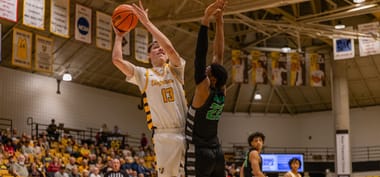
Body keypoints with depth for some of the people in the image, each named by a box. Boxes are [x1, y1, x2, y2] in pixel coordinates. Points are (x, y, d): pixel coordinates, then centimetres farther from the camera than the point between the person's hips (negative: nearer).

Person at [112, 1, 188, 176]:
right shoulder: (144, 75, 11)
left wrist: (147, 23, -7)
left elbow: (170, 48, -9)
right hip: (164, 135, -1)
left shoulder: (175, 70, 11)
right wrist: (119, 36, 13)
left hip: (186, 132, 1)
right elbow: (117, 60, -2)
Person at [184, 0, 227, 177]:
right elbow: (218, 55, 8)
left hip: (198, 152, -8)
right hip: (216, 151, 8)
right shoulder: (221, 92, 4)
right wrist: (219, 23, 8)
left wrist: (206, 19, -20)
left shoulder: (204, 90, -13)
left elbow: (200, 56, -19)